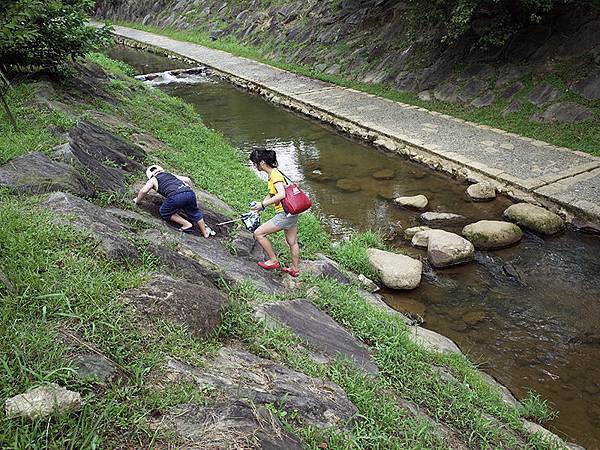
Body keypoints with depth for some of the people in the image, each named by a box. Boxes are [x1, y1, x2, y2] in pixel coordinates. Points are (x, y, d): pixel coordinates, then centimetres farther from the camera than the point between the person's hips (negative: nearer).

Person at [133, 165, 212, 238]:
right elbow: (187, 180, 34)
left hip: (175, 196, -5)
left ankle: (187, 224, 9)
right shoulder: (171, 175, 36)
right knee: (195, 213, 27)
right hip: (190, 193, 5)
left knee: (164, 213, 19)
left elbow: (143, 191, 11)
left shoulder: (153, 179, 24)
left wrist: (137, 200, 28)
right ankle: (205, 232, 28)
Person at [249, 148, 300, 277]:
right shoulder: (273, 173, 11)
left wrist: (263, 204, -26)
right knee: (292, 242, 21)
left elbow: (282, 194, -32)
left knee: (259, 233, -1)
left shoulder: (275, 175, -18)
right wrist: (259, 208, 24)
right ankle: (295, 269, 37)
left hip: (285, 214, -10)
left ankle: (273, 261, 10)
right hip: (291, 213, 10)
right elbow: (271, 194, 24)